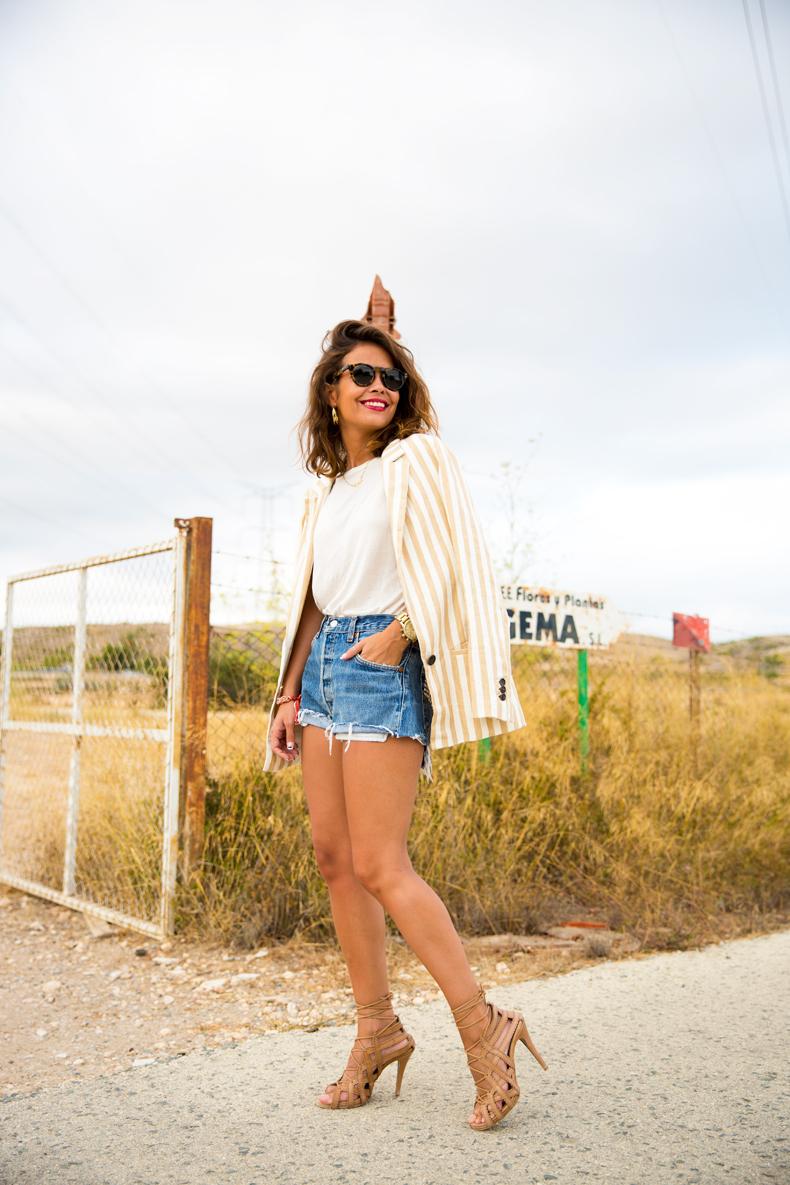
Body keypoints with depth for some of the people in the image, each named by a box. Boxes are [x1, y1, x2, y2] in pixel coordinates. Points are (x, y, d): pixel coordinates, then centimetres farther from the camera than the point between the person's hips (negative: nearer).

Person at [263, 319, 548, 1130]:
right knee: (333, 855, 5)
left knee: (378, 865, -11)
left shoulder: (416, 459, 0)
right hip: (325, 666, 7)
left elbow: (448, 564, -9)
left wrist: (394, 636, -17)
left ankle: (483, 1026, 0)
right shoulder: (325, 490, 19)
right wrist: (289, 693, 13)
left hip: (381, 664, -7)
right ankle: (377, 1028, 16)